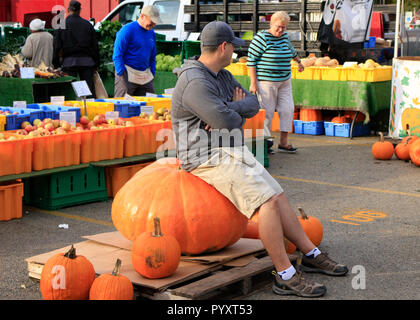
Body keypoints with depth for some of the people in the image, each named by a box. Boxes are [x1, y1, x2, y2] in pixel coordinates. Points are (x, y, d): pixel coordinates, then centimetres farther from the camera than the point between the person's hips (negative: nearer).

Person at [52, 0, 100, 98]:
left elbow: (57, 46, -1)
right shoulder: (88, 25, 6)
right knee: (90, 89, 3)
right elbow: (95, 46, 9)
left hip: (69, 61, -2)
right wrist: (96, 64, 14)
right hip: (86, 61, 2)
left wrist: (56, 64, 4)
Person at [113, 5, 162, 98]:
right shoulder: (127, 30, -9)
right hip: (128, 75, -7)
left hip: (146, 77, 7)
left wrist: (152, 74, 13)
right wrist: (121, 73, -16)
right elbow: (117, 55, -11)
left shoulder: (151, 33, 12)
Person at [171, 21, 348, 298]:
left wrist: (230, 109, -13)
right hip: (209, 159, -10)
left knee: (278, 196, 6)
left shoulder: (222, 76, 14)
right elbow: (228, 123, -25)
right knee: (267, 200, -20)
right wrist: (238, 115, -1)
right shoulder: (195, 83, -20)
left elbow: (253, 104, 8)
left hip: (232, 154, 10)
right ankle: (286, 277, -15)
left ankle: (311, 254, 19)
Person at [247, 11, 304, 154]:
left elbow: (291, 49, 31)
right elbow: (251, 60, -13)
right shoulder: (261, 38, -12)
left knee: (287, 109, 2)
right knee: (267, 111, -5)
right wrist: (253, 83, -17)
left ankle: (283, 142, 8)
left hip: (284, 81, 7)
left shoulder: (284, 36, 9)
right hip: (266, 82, -7)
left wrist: (299, 61, 47)